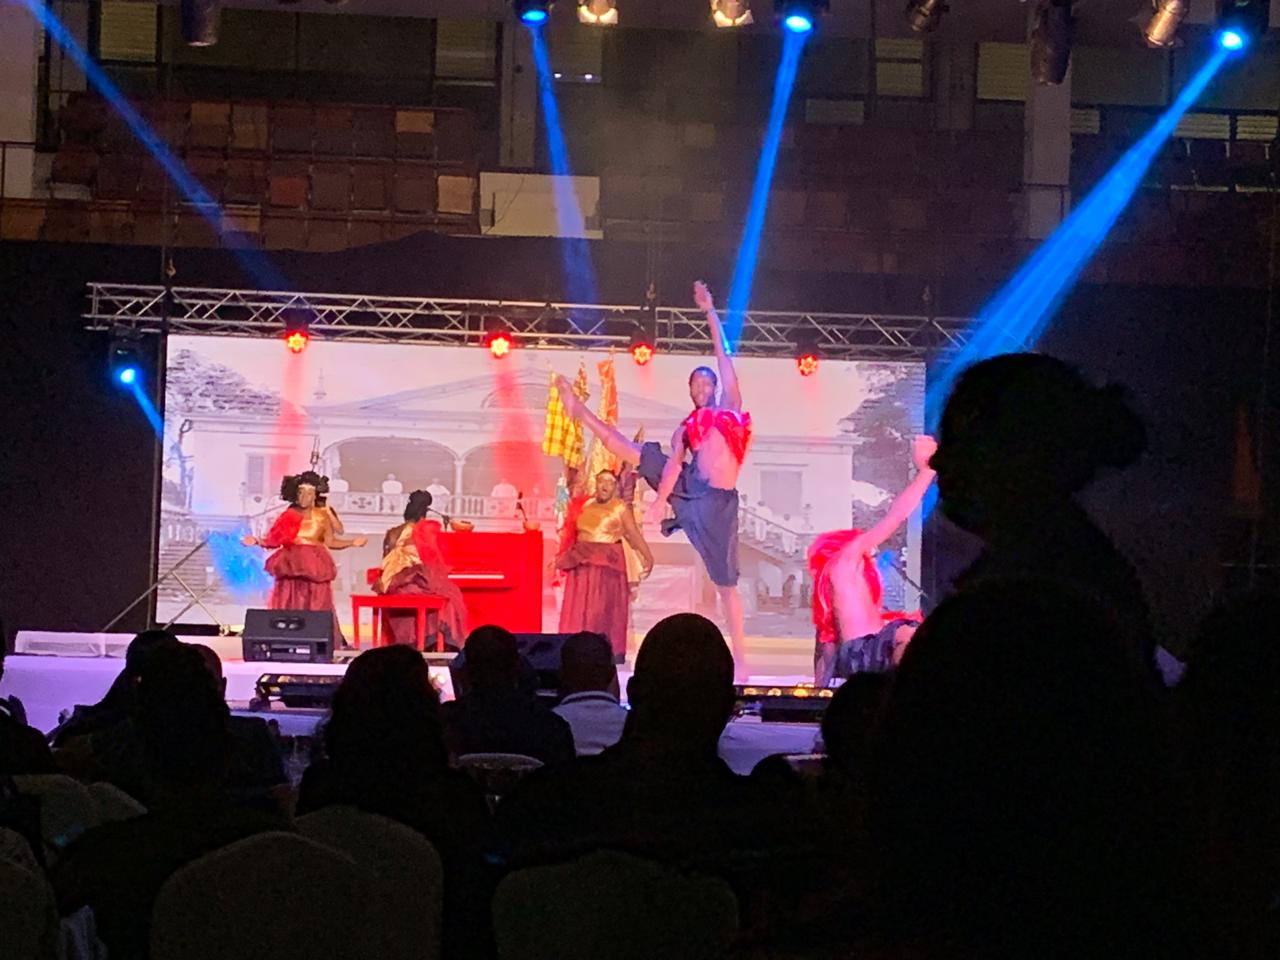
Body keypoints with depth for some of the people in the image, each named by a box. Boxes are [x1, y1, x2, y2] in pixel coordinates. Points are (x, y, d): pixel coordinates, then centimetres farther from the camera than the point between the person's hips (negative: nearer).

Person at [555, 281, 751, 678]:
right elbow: (674, 463, -2)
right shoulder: (685, 429, 16)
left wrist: (710, 311, 15)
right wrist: (662, 496, -19)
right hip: (687, 488, 2)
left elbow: (723, 353, 13)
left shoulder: (730, 408, 13)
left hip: (718, 501, -2)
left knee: (726, 581, -3)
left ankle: (740, 658, 0)